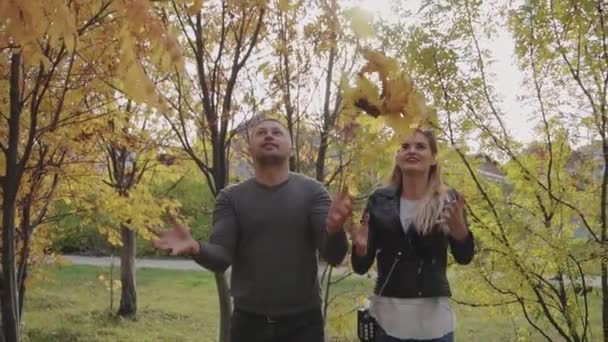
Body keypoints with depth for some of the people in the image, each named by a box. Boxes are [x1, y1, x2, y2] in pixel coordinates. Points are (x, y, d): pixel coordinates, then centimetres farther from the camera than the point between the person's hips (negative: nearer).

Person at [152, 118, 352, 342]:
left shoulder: (312, 192, 0)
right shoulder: (231, 197, 2)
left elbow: (333, 256, -9)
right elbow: (221, 258, -7)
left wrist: (334, 229, -32)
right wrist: (196, 248, -29)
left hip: (303, 322, 0)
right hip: (248, 321, 1)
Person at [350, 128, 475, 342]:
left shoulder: (449, 200, -1)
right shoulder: (380, 200, 0)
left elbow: (464, 258, -1)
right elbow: (361, 267, 1)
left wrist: (461, 232, -21)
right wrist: (360, 249, -21)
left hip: (433, 317, 0)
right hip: (387, 316, 1)